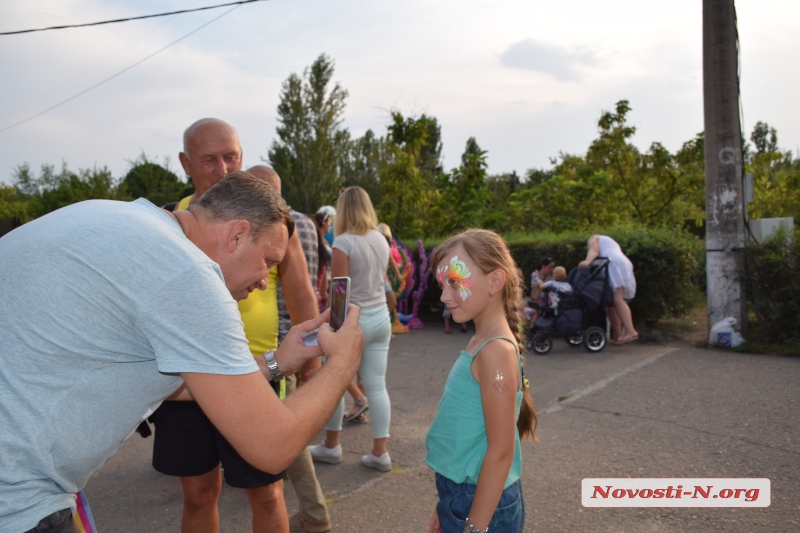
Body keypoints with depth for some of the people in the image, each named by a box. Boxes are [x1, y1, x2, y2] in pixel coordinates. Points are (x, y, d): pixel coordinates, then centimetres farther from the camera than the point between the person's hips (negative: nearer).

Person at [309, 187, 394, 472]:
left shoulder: (344, 242, -14)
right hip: (381, 318, 6)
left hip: (353, 320, -6)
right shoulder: (382, 240, 5)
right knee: (377, 386, 8)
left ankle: (331, 446, 25)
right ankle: (380, 452, 12)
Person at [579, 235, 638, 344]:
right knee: (610, 303, 5)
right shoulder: (613, 244, 42)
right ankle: (617, 336, -2)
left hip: (614, 265, -8)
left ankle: (631, 331, -36)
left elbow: (593, 251, -3)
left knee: (617, 300, -21)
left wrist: (587, 261, -21)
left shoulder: (594, 239, 18)